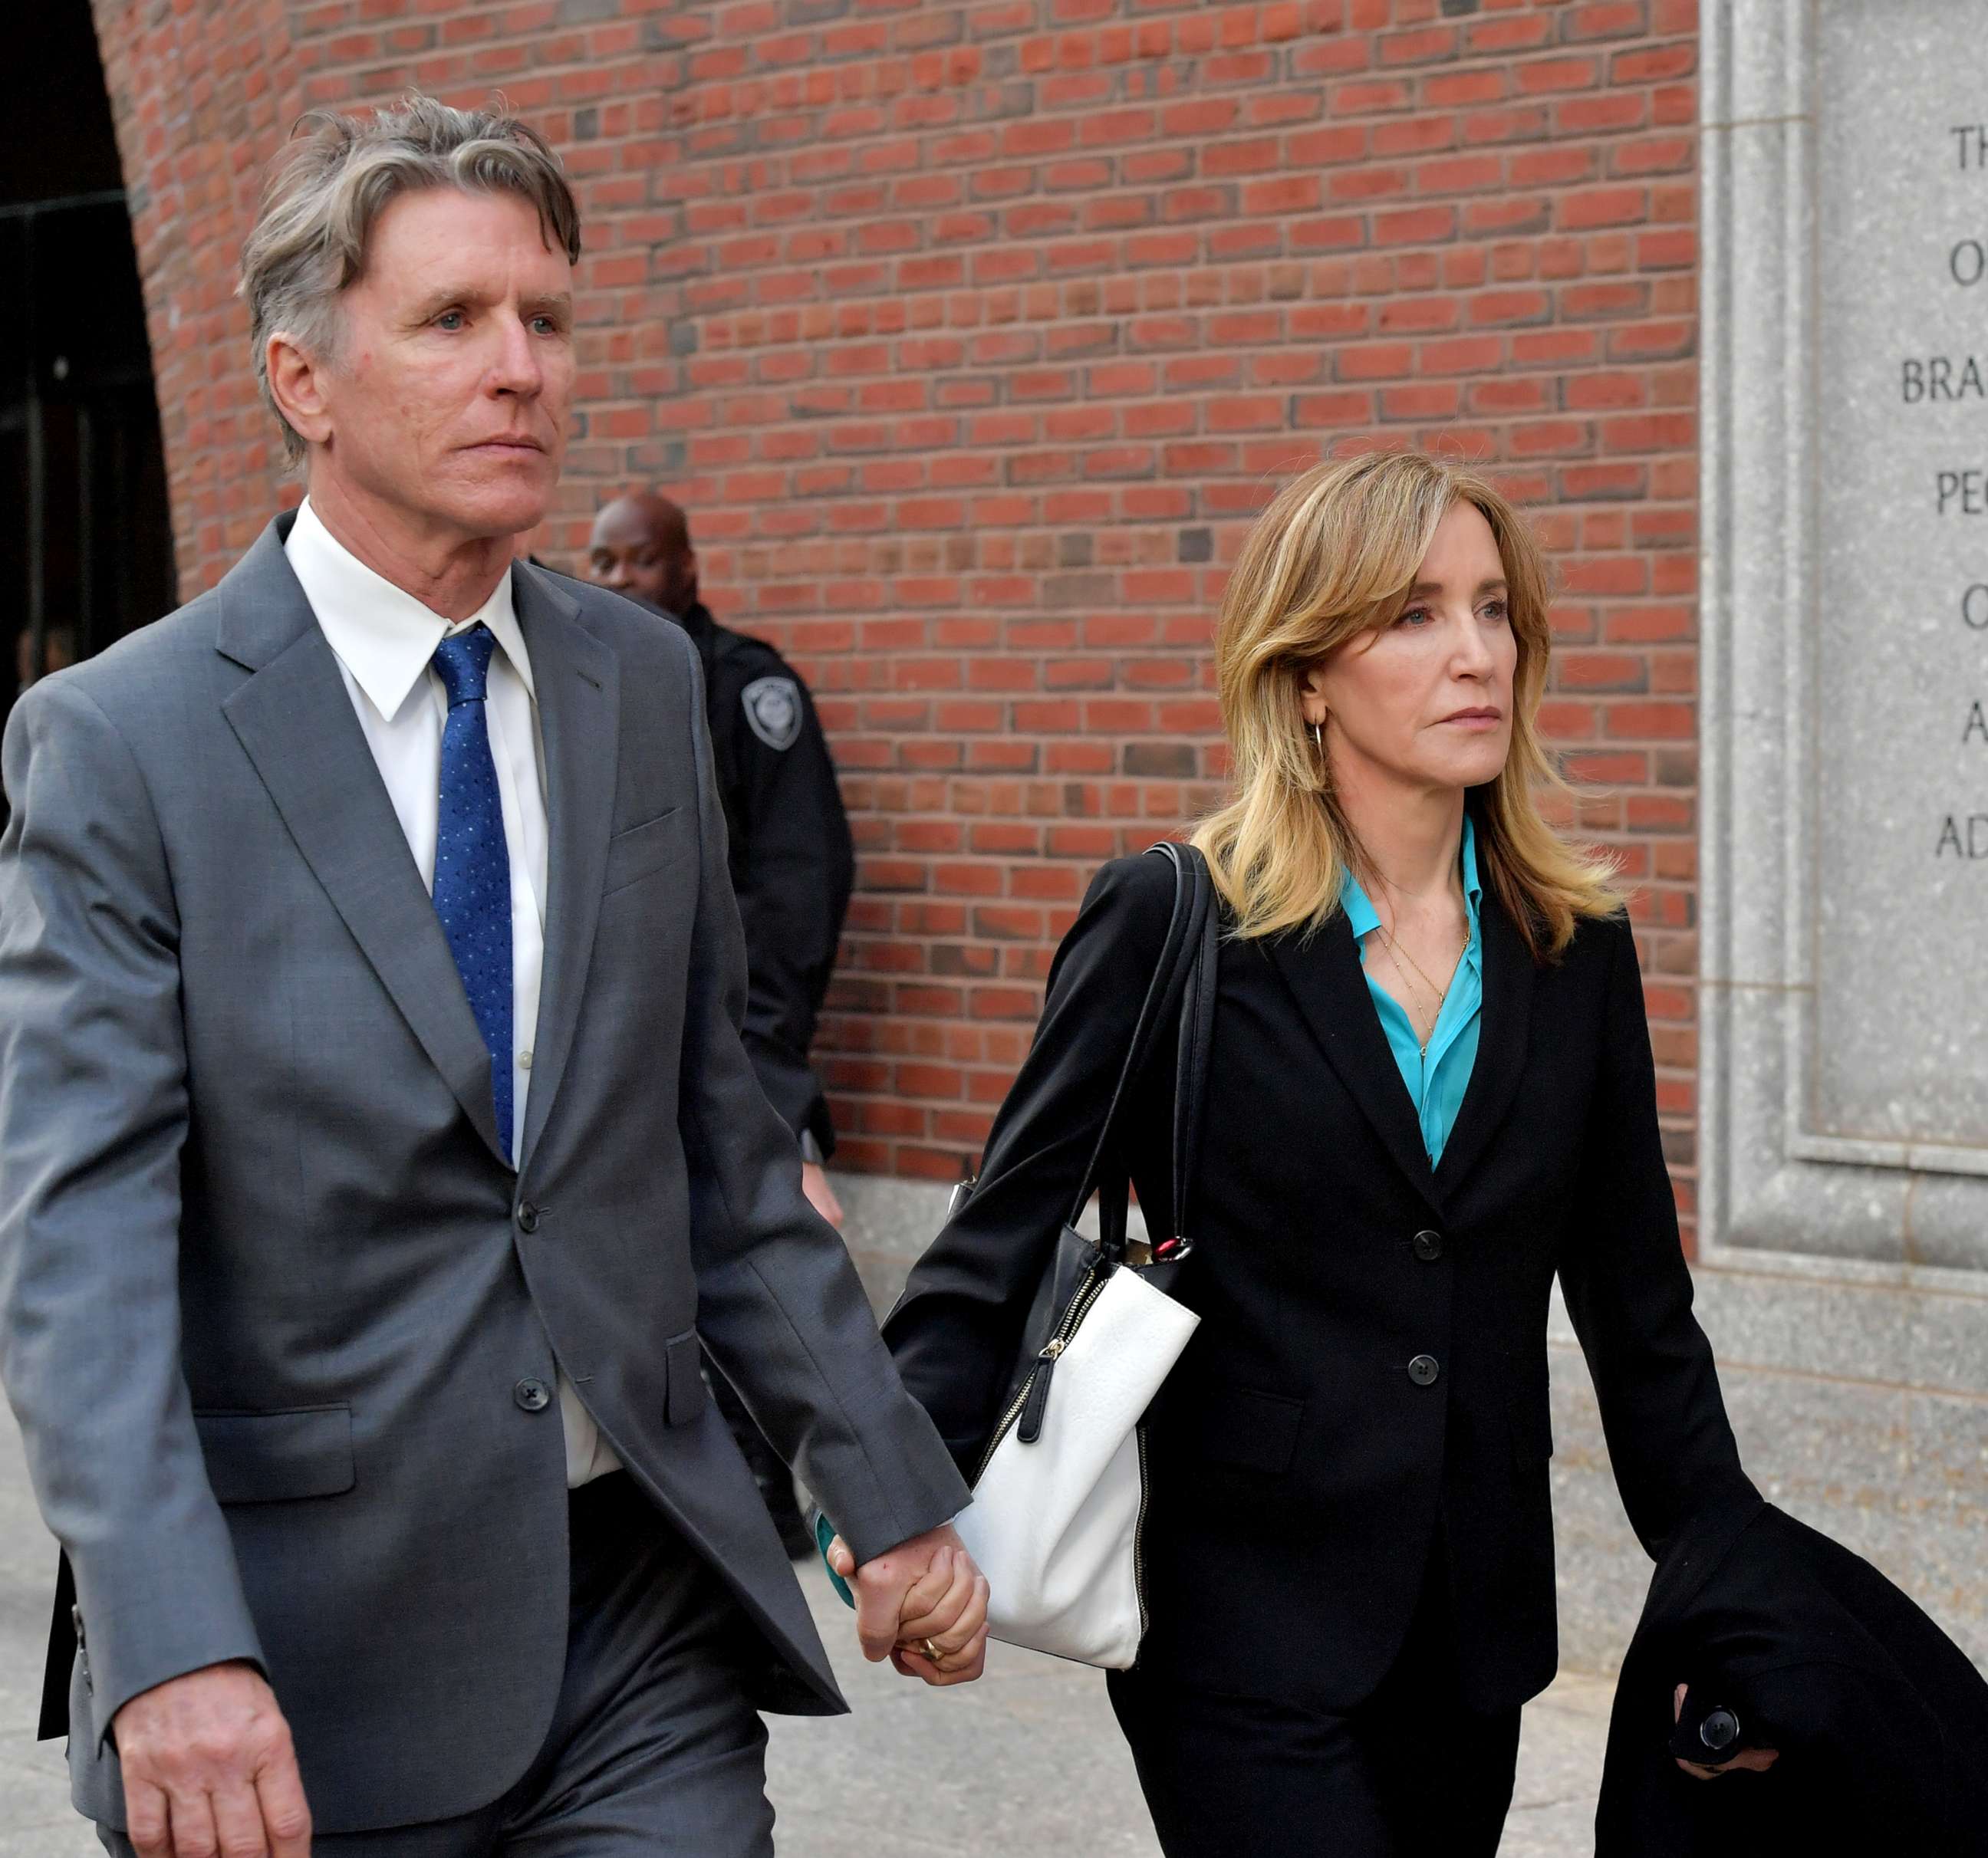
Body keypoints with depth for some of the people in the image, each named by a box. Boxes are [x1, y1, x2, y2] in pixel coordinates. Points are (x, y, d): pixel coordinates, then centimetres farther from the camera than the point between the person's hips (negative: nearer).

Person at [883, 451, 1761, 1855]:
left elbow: (1641, 1317, 12)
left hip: (1475, 1636, 4)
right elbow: (1002, 1244, -7)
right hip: (1249, 1628, -4)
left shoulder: (1576, 949, 6)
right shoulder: (1170, 923, -6)